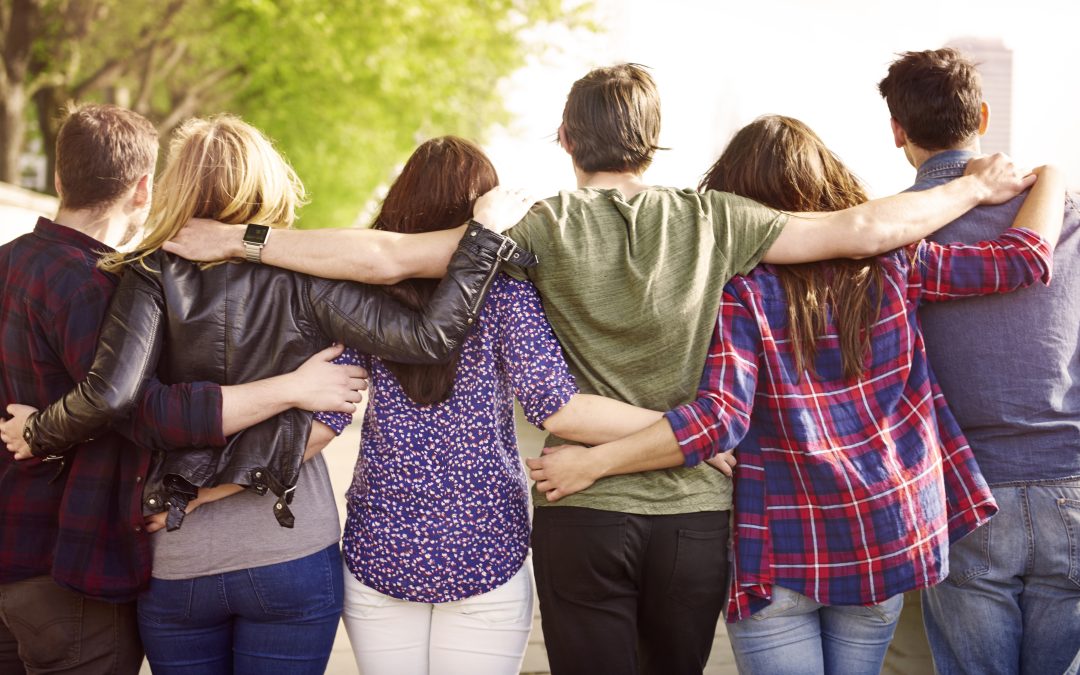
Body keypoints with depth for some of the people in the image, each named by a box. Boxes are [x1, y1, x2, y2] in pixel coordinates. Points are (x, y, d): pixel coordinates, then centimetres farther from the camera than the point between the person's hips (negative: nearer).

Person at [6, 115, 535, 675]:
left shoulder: (153, 276, -7)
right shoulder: (301, 279, -6)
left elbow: (109, 393, -20)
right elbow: (426, 337, -14)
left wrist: (36, 434, -2)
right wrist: (486, 233, -7)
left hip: (173, 564, 1)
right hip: (291, 553, 0)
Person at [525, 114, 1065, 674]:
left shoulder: (740, 288, -12)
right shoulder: (889, 265, -1)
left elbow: (719, 418, -21)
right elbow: (1024, 258, 4)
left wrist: (594, 462, -19)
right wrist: (1049, 180, 22)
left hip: (781, 557, -4)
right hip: (887, 544, 5)